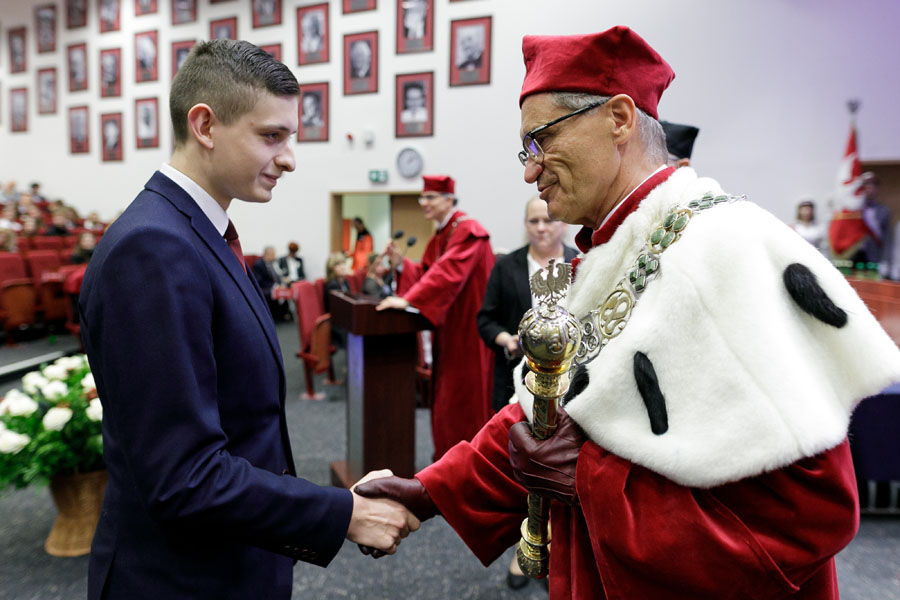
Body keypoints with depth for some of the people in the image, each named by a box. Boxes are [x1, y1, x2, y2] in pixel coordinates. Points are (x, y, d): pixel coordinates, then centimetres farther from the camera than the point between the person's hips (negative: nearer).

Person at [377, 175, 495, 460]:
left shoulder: (467, 231, -16)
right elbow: (427, 273, 12)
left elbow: (447, 273, -28)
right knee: (446, 396, 15)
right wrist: (401, 263, -5)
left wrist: (408, 300, -31)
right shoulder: (439, 236, 14)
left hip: (469, 329, -9)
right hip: (450, 328, 9)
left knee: (465, 399, 0)